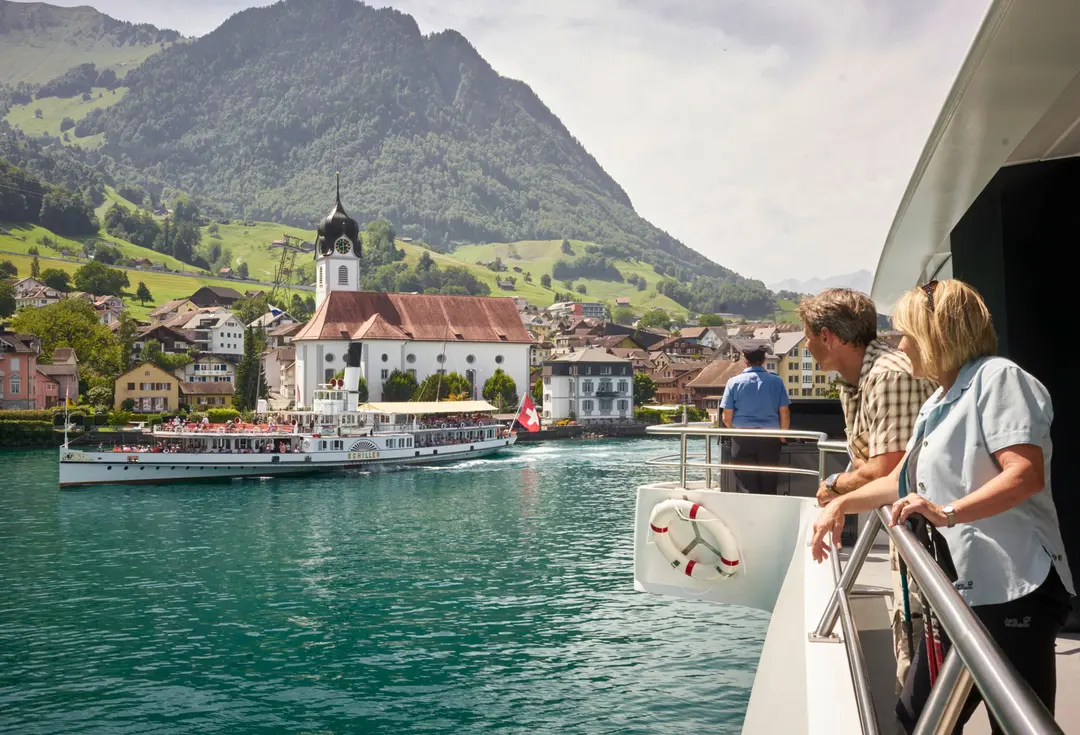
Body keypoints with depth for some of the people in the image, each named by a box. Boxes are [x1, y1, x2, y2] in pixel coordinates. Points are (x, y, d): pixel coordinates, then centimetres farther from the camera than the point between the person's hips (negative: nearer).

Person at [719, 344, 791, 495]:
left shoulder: (734, 382, -1)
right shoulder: (776, 381, 1)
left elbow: (727, 417, -1)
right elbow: (785, 414, 2)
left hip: (743, 438, -1)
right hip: (769, 438, 1)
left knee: (747, 488, 3)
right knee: (769, 487, 8)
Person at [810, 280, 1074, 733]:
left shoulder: (997, 377, -8)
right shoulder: (937, 404, 20)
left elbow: (1026, 474, -20)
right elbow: (901, 481, 29)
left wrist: (948, 512, -29)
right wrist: (842, 504, 19)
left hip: (1012, 590, -9)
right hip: (961, 590, 9)